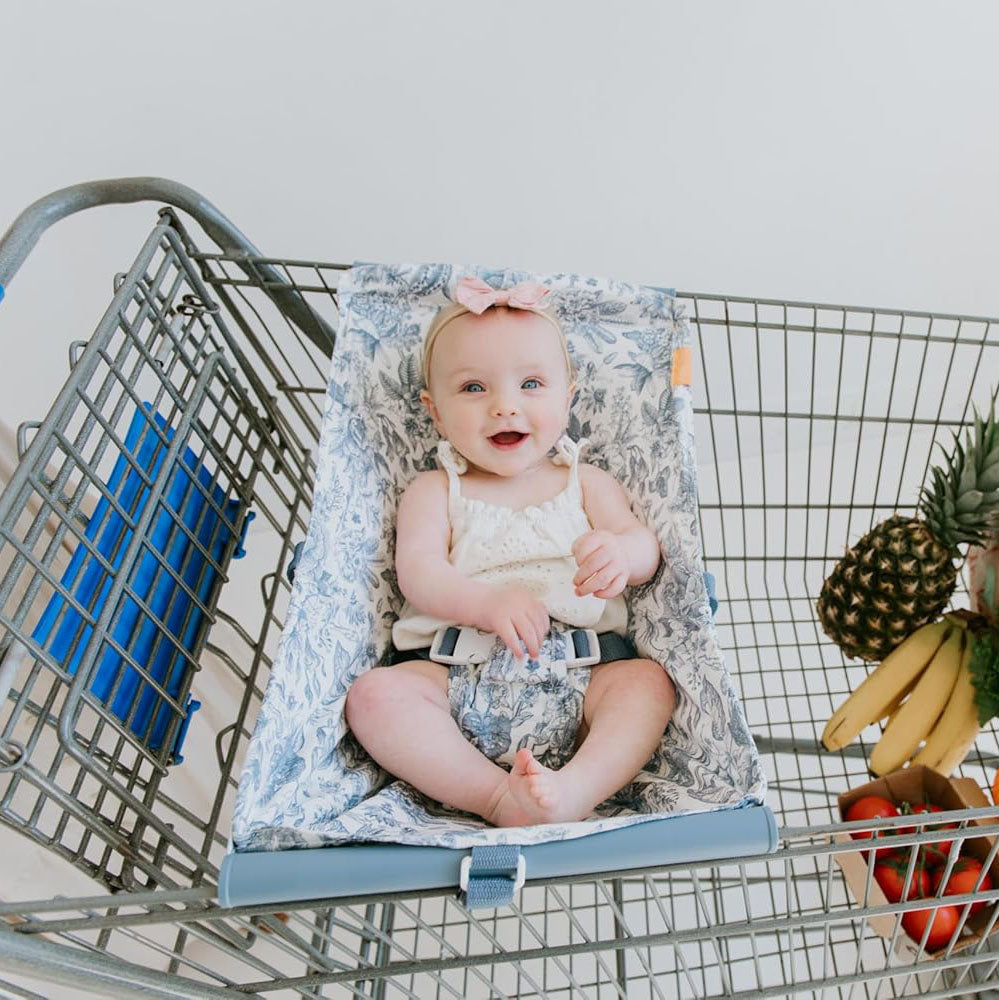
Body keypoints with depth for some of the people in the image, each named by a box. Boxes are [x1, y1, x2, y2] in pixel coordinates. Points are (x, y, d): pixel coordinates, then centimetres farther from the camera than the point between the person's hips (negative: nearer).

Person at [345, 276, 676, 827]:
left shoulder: (586, 482, 17)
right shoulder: (434, 491, 12)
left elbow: (647, 547, 7)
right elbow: (417, 571, -3)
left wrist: (619, 553, -20)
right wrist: (487, 603, -24)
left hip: (578, 673, 2)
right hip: (456, 672, -1)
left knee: (649, 680, -22)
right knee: (374, 693, -23)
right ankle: (495, 795, -26)